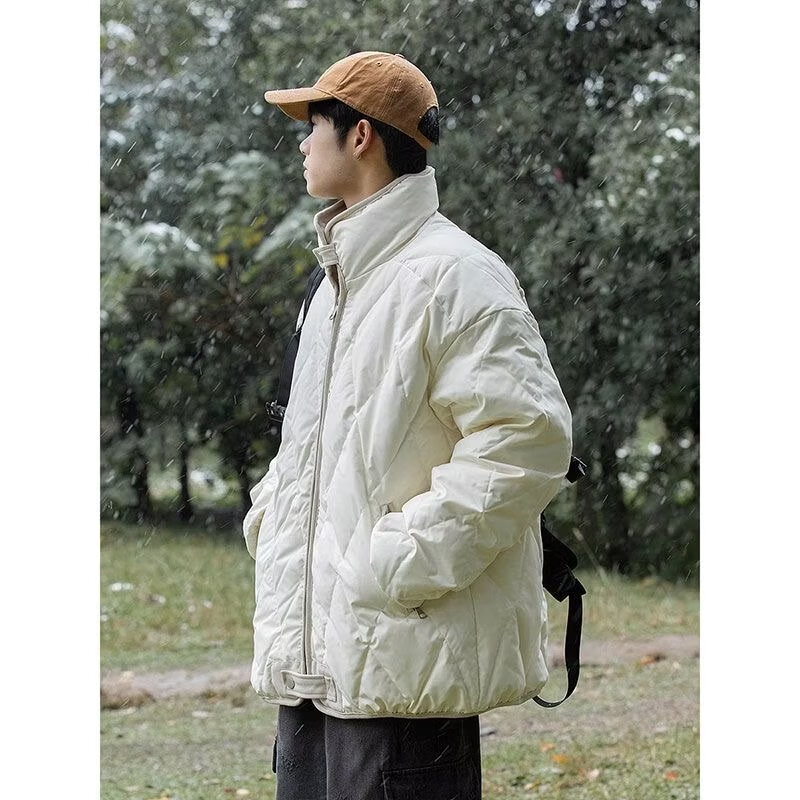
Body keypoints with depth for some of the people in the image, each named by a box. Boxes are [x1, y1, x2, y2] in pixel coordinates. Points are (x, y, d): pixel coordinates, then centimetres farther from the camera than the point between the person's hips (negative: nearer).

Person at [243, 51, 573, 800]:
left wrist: (405, 562, -21)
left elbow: (527, 434, -20)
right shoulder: (337, 284, 20)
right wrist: (270, 515, 13)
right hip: (314, 654, 10)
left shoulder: (452, 273, -11)